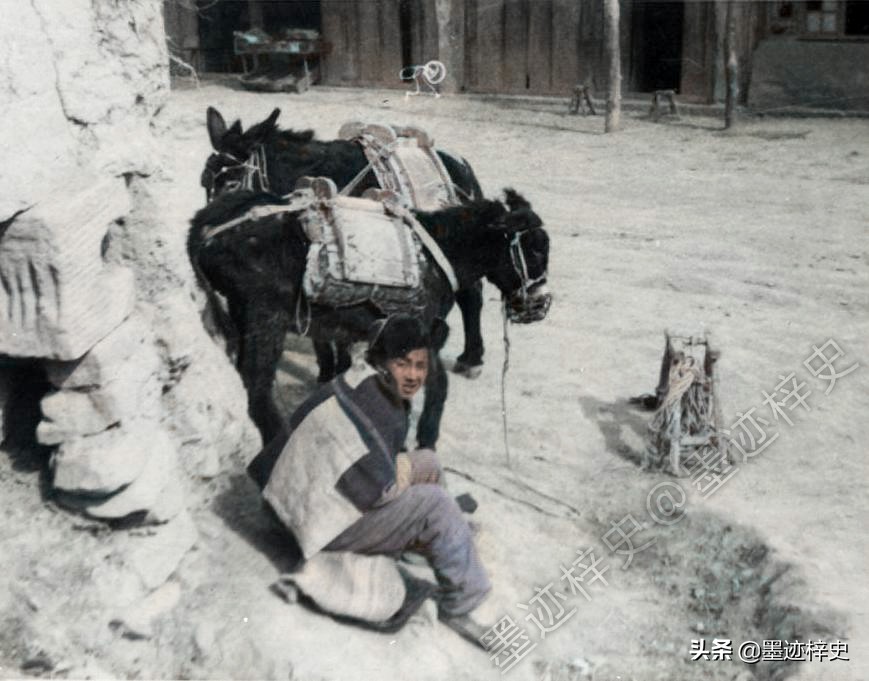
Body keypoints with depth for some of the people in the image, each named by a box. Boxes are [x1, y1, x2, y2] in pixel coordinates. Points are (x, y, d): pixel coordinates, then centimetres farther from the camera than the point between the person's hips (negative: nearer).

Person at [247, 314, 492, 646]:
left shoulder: (373, 388, 6)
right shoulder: (369, 404, -24)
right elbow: (375, 488, -27)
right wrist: (409, 469, -9)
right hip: (330, 525, -10)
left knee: (426, 462, 11)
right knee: (436, 505, -19)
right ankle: (459, 608, -7)